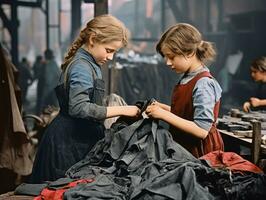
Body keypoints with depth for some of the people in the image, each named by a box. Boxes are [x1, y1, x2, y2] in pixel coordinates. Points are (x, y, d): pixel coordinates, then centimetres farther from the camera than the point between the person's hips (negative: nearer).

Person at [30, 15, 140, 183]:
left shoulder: (91, 64, 13)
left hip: (81, 139, 9)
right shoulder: (82, 67, -17)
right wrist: (121, 110, -25)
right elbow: (79, 108, -27)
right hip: (70, 142, -9)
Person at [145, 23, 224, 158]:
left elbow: (202, 130, -24)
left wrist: (164, 115, -22)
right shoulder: (186, 79, 5)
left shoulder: (203, 84, -19)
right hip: (184, 147, 7)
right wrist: (164, 108, 1)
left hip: (199, 153, -7)